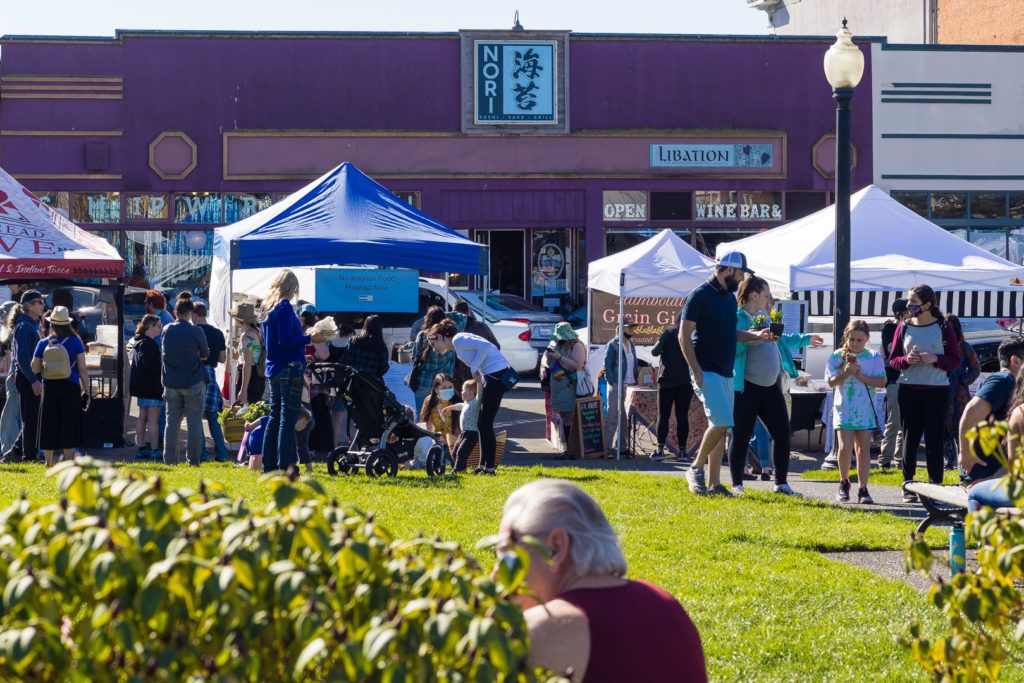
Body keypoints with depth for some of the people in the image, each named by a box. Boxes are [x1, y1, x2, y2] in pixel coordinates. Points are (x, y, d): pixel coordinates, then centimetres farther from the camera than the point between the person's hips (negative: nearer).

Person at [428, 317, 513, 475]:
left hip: (496, 374, -10)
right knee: (483, 424, 15)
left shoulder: (458, 340, -9)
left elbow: (486, 346, -22)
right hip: (492, 375, 10)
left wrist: (474, 367, -15)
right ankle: (483, 466, 21)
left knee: (485, 424, -7)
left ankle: (489, 467, -5)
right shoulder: (458, 343, 20)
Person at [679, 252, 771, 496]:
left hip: (725, 373, 9)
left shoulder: (730, 298, 16)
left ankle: (713, 483, 11)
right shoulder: (700, 295, -10)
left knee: (720, 427, 7)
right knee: (721, 423, -17)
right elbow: (684, 335, -12)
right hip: (707, 373, -9)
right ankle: (696, 468, -1)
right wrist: (696, 370, -18)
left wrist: (756, 336, 8)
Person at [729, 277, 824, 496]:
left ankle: (781, 483, 10)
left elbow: (780, 340, 34)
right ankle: (737, 485, 10)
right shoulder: (737, 318, -10)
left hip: (771, 387, 8)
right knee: (741, 437, -2)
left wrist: (805, 339, 42)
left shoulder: (765, 317, 17)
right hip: (746, 388, -8)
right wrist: (749, 338, -34)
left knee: (782, 433, 3)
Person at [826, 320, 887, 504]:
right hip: (843, 409, -1)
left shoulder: (874, 357, 3)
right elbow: (832, 382, -3)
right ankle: (844, 482, 11)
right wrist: (846, 373, -20)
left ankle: (863, 489, 6)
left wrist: (861, 376, -16)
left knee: (864, 448, 2)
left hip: (865, 411, 1)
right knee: (845, 447, -11)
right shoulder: (837, 356, 3)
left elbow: (881, 382, -5)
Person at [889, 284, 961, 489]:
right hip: (908, 388, 2)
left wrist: (935, 359, -15)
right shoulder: (904, 327, 8)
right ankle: (908, 483, 12)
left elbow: (955, 360, 2)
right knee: (910, 436, 5)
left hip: (936, 389, -2)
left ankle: (935, 485, 6)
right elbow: (893, 359, 9)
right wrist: (907, 360, -11)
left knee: (934, 438, -1)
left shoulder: (943, 328, 1)